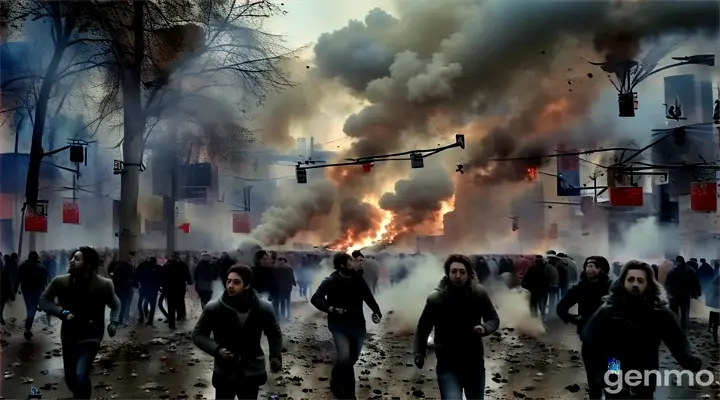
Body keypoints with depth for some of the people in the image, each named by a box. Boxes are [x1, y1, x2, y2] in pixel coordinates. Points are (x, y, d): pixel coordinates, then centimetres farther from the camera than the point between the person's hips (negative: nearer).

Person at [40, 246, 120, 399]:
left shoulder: (104, 285, -15)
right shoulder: (60, 281, -13)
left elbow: (115, 305, 4)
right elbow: (44, 300, -1)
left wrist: (113, 323, -12)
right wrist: (62, 312, -18)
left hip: (90, 337, -3)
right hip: (69, 337, 3)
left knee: (80, 375, -24)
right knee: (70, 379, 18)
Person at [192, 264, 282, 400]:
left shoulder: (263, 308, -11)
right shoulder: (213, 308, -15)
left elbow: (274, 334, 7)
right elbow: (198, 334, -4)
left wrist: (276, 356, -6)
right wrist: (217, 350, -20)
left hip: (252, 373, 1)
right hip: (225, 373, -1)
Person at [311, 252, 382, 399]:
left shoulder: (358, 279, -4)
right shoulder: (330, 281, -13)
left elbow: (368, 296, 7)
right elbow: (315, 298, -16)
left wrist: (376, 311, -4)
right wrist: (331, 308, -30)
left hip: (357, 324, 4)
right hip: (339, 325, -4)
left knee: (352, 358, 12)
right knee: (344, 357, -20)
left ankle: (337, 381, 40)